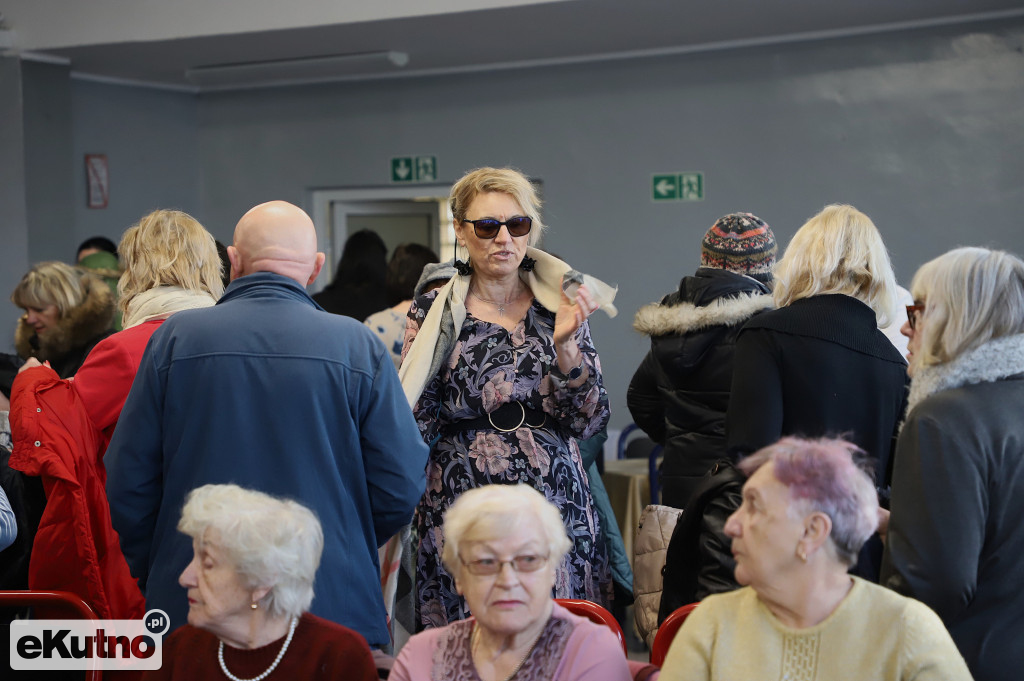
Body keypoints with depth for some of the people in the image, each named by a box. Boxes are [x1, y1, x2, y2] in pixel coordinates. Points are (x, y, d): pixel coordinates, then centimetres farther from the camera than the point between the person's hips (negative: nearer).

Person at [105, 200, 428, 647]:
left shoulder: (176, 338, -2)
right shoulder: (358, 346, -5)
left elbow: (128, 483, 0)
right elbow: (402, 488, -5)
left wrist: (157, 577, 15)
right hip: (333, 609, -1)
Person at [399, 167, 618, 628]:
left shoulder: (560, 307, 4)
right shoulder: (434, 312, 1)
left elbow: (588, 423, -1)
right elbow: (412, 429, 1)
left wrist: (564, 343, -15)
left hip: (555, 507, 1)